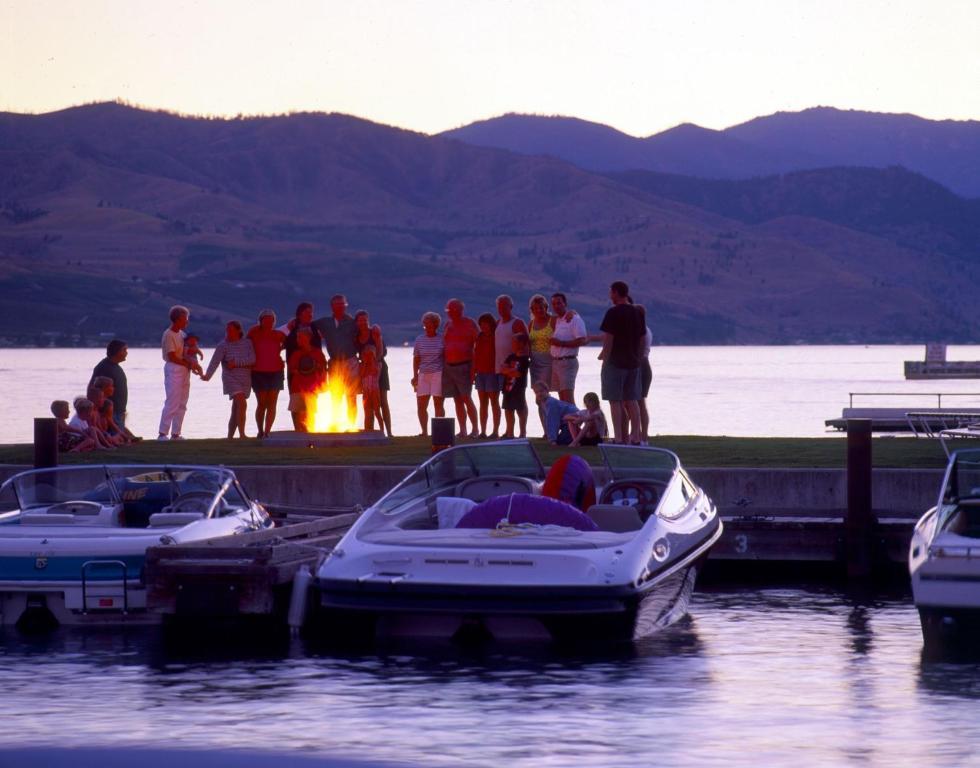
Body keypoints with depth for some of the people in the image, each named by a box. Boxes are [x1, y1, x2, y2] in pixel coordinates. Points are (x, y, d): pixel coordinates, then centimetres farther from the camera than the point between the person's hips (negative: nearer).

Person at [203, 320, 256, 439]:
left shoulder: (247, 342, 3)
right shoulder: (223, 345, -5)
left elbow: (252, 359, -8)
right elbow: (215, 361, -17)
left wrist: (236, 363, -17)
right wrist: (207, 375, -31)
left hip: (245, 380, 4)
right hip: (231, 379, -4)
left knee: (236, 411, 8)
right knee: (242, 404, -21)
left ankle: (230, 437, 15)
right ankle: (242, 435, -21)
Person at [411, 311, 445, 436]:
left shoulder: (442, 339, 1)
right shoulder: (419, 339, 10)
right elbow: (416, 359, 12)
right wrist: (415, 375, 5)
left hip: (438, 374, -4)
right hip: (423, 374, 4)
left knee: (438, 404, -4)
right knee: (421, 405, 0)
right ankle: (424, 432, 7)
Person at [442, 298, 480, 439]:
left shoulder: (469, 324, -2)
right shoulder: (447, 325, 15)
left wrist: (475, 365, -12)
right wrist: (443, 366, 15)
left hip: (464, 365, -6)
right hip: (449, 366, 6)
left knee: (466, 398, -12)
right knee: (457, 400, 6)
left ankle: (474, 429, -7)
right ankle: (462, 431, 8)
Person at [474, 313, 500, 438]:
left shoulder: (496, 337, -4)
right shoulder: (480, 337, 13)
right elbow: (475, 355, 16)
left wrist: (498, 370, -13)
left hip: (492, 372, -6)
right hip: (481, 372, 6)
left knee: (494, 402, -4)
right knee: (483, 403, 6)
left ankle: (496, 431, -2)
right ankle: (483, 431, 8)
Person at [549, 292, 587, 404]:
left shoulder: (574, 319, -9)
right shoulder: (555, 319, 16)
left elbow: (582, 340, -17)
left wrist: (561, 343, -19)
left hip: (568, 362, -8)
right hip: (555, 362, 8)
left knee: (568, 398, -15)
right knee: (562, 399, 8)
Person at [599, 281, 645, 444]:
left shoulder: (613, 313, -11)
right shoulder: (637, 313, 10)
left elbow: (608, 339, -15)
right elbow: (642, 340, 14)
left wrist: (605, 357, -5)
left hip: (615, 362, -6)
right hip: (633, 363, 6)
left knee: (615, 401, -2)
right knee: (631, 401, 11)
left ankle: (619, 438, -5)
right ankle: (635, 437, 9)